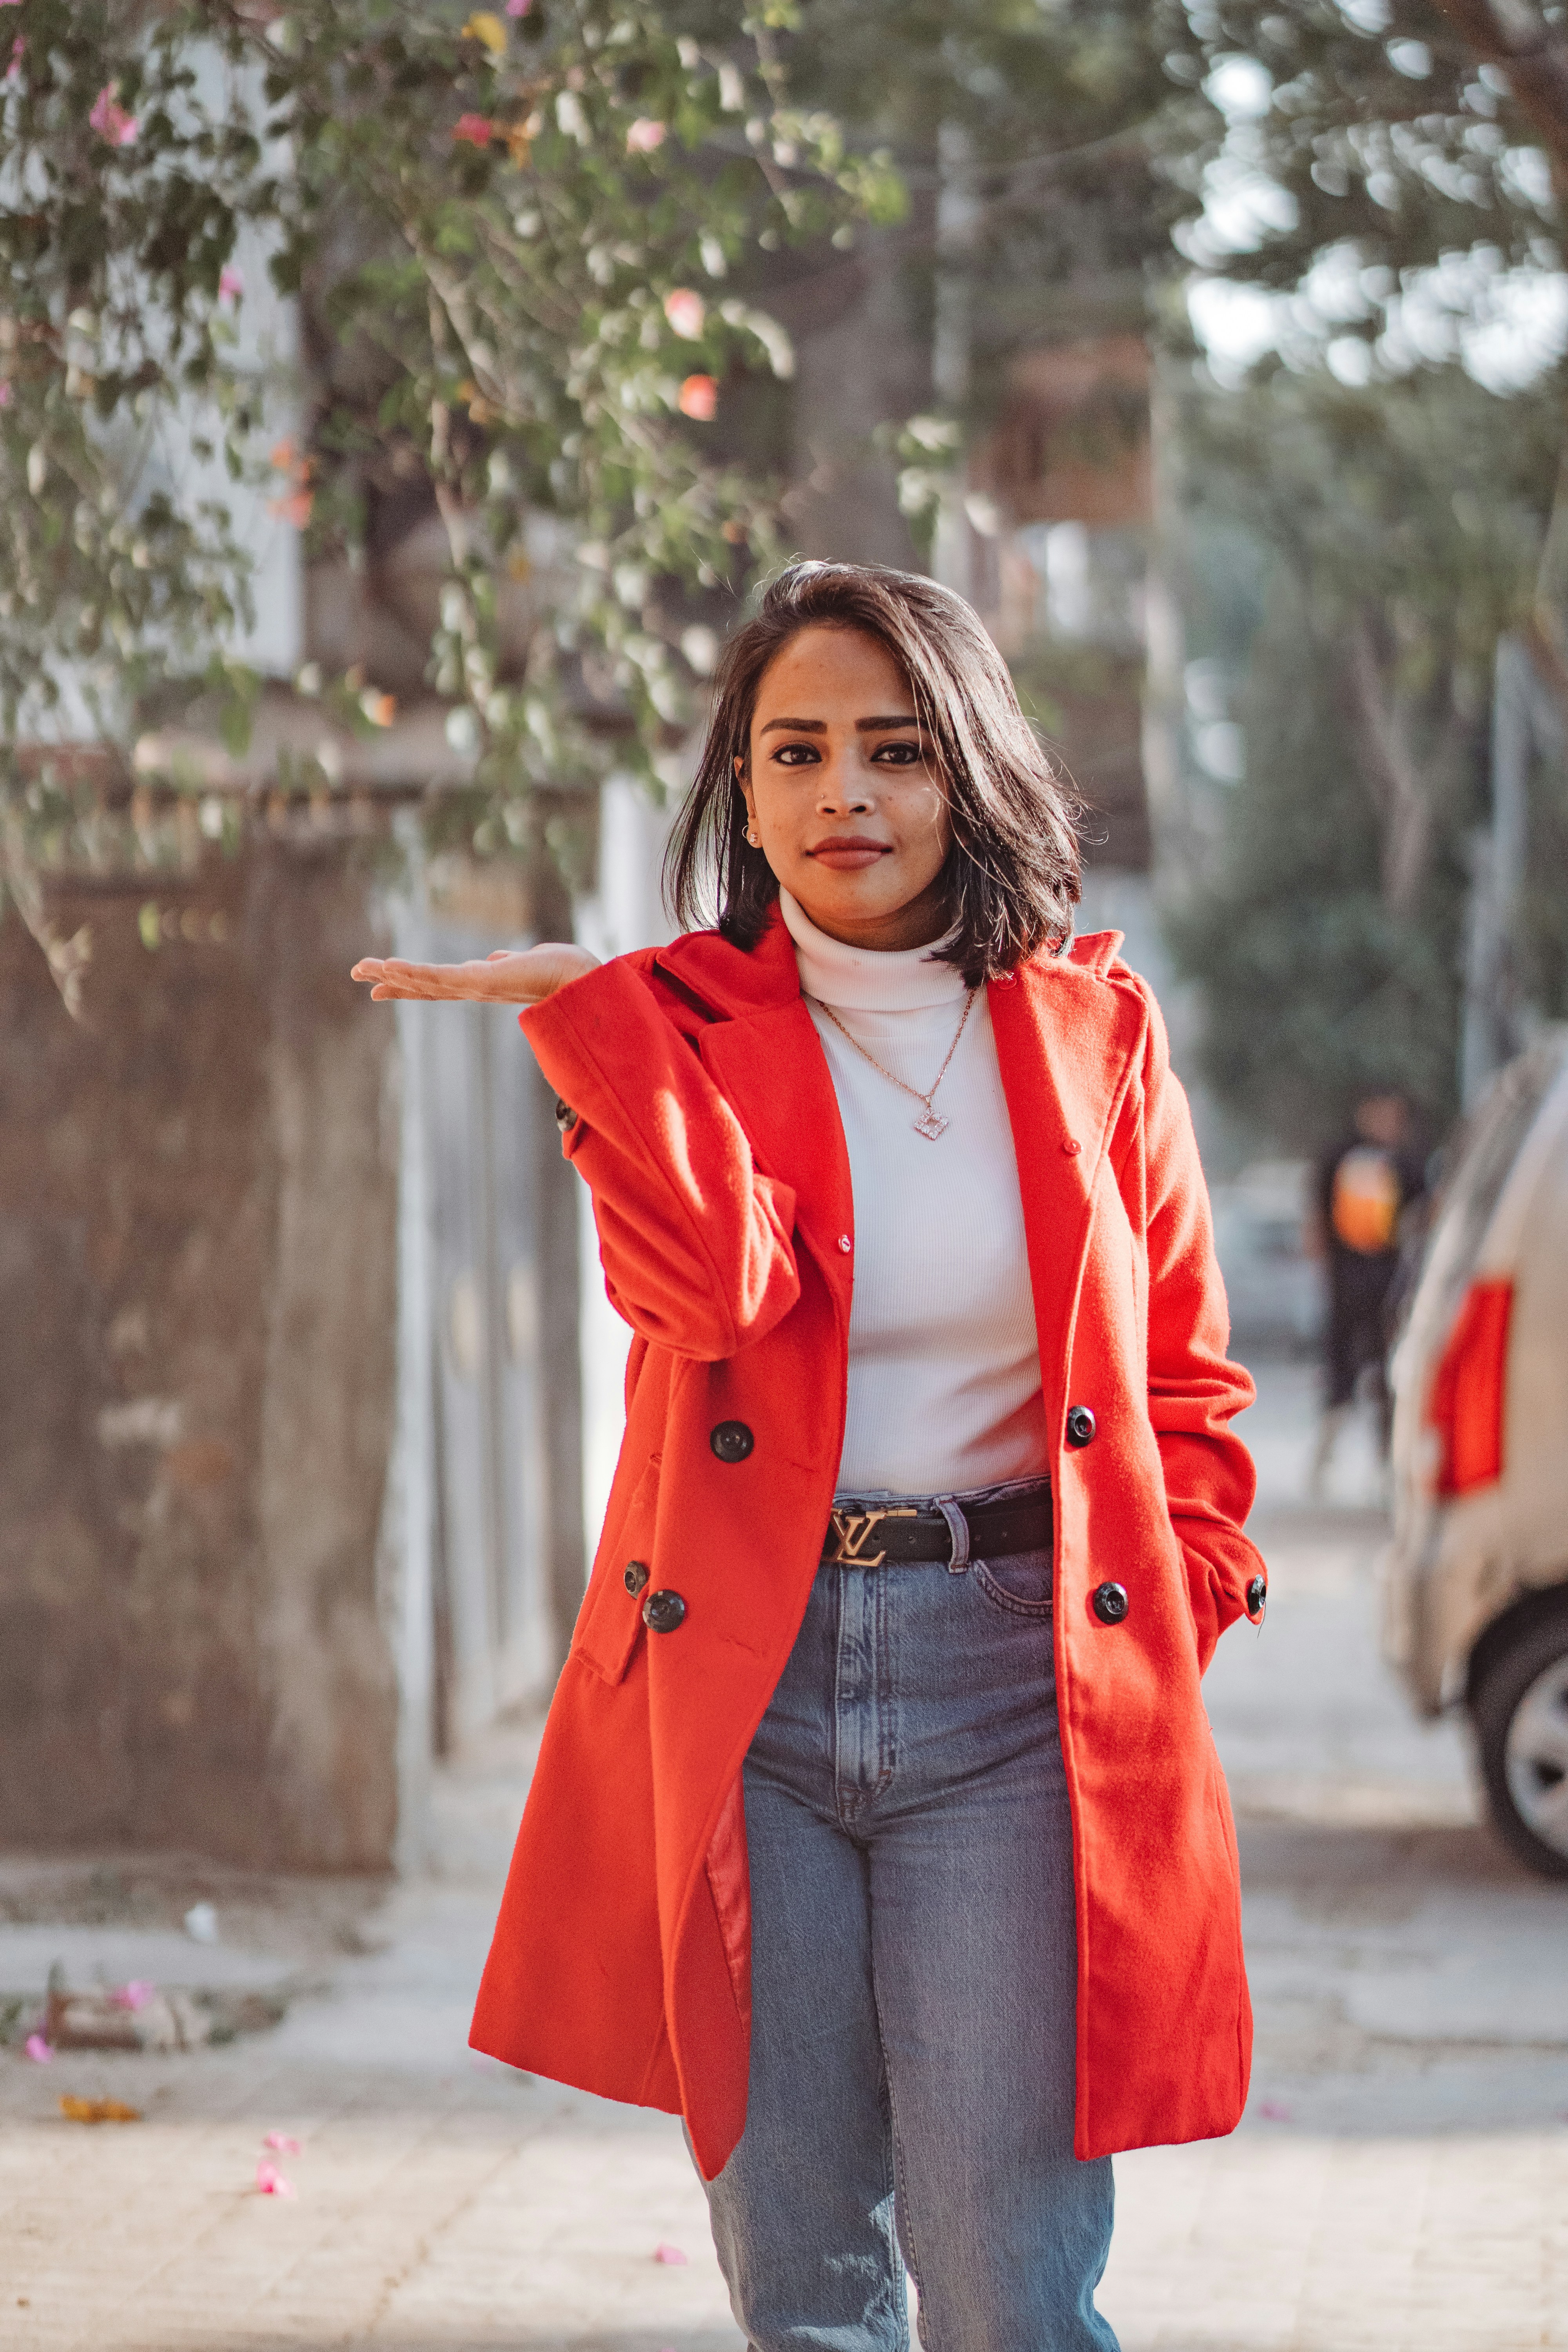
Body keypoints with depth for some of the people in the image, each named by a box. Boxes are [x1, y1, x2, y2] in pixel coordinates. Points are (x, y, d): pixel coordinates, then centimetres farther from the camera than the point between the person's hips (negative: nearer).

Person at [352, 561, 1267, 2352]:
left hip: (1016, 1680, 0)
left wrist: (1174, 1612, 2)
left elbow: (1183, 1374, 14)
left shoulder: (1090, 1024, 7)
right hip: (743, 1681, 1)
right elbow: (715, 1282, -17)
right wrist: (581, 1007, -20)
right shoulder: (678, 1026, 4)